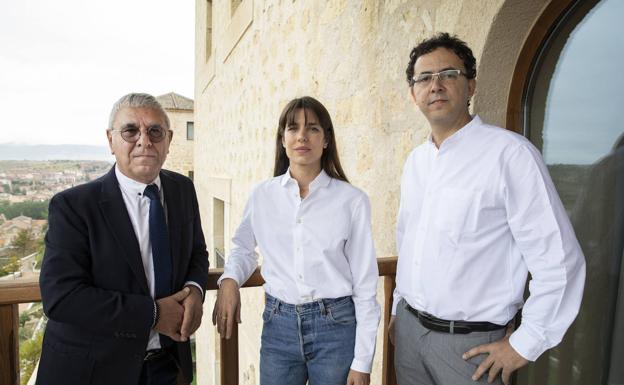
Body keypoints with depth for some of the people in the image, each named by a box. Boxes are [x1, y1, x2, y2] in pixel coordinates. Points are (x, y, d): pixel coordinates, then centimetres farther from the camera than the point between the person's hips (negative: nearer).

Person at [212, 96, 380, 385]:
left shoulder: (352, 200, -8)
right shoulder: (262, 195, -1)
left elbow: (365, 286, -5)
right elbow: (243, 248, 14)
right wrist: (229, 280, -8)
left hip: (336, 327, -2)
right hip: (278, 325, 2)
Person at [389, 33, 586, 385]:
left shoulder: (509, 152, -15)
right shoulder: (415, 160, 5)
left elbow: (559, 259, -15)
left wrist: (524, 345, -11)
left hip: (470, 342, -5)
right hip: (408, 327, 6)